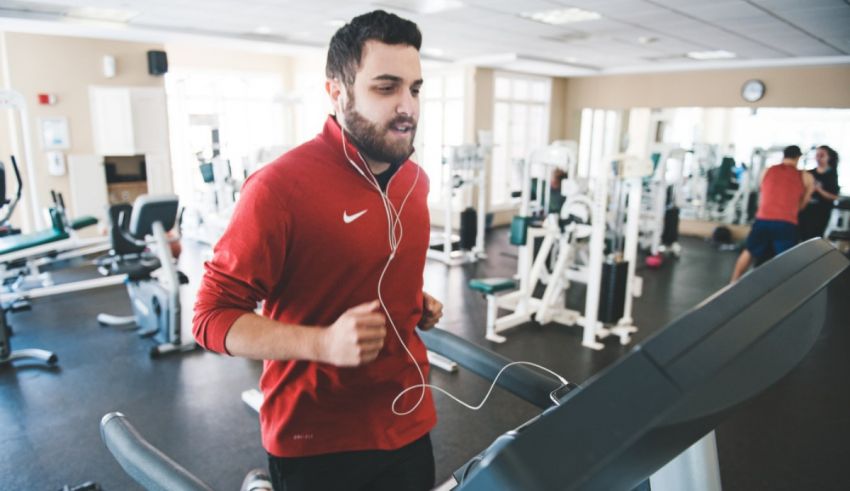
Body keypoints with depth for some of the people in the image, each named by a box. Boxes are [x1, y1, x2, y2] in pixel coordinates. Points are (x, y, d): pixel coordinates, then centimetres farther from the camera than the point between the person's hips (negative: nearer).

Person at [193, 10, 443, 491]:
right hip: (316, 440, -5)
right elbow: (212, 316, -16)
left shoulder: (416, 179, 1)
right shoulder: (280, 186, -20)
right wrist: (323, 343, -28)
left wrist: (419, 303, 1)